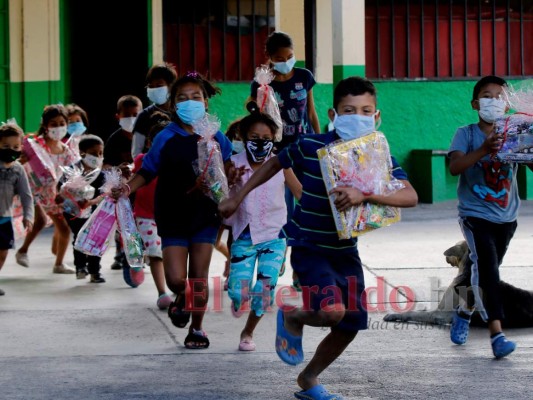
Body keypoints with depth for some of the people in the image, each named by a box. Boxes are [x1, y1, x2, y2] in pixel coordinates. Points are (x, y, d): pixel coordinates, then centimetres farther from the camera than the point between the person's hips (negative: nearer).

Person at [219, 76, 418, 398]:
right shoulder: (311, 147, -14)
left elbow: (411, 197, -22)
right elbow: (275, 163, 6)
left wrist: (364, 195, -38)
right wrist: (238, 198, 11)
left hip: (345, 250, 4)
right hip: (308, 245, -4)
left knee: (349, 327, 8)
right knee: (332, 310, -25)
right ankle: (292, 319, 10)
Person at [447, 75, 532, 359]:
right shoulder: (467, 134, -5)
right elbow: (454, 167, -22)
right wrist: (483, 151, -38)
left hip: (506, 216, 4)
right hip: (475, 214, -4)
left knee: (486, 271, 15)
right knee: (487, 264, -21)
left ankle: (464, 313, 43)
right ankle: (497, 334, -26)